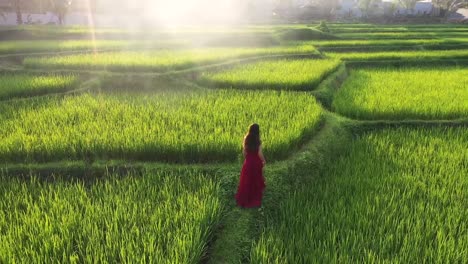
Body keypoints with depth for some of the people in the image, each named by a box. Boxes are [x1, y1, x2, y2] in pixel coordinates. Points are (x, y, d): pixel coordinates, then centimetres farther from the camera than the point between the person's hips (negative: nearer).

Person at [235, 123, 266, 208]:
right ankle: (255, 200, 25)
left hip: (248, 162, 3)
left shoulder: (246, 139, -7)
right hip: (256, 162, -3)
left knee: (246, 181, 15)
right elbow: (260, 154, -16)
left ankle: (244, 199, 24)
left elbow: (244, 152, -1)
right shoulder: (258, 141, -18)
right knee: (256, 181, 14)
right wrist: (263, 161, 1)